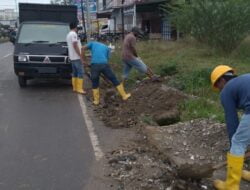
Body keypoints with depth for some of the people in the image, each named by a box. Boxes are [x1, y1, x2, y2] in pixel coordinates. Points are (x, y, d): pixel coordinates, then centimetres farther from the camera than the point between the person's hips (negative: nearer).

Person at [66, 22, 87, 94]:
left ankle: (75, 87, 15)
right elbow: (75, 46, -19)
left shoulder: (68, 35, 18)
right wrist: (80, 56, -19)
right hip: (76, 57, -10)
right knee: (80, 72, -9)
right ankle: (79, 88, -10)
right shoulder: (74, 34, -13)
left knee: (74, 72, 12)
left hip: (72, 57, 10)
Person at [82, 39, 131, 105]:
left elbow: (83, 49, 11)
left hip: (94, 65, -1)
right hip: (104, 64, 1)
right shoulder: (107, 48, 28)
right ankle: (124, 95, 21)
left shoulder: (92, 43, 25)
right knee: (114, 80, 14)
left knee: (95, 83, 18)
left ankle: (96, 100, 20)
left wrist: (84, 60, 18)